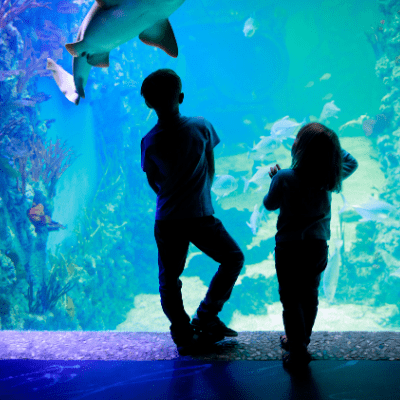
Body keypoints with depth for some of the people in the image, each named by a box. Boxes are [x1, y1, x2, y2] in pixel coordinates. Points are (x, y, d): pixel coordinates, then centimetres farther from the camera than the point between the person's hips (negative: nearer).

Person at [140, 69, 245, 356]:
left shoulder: (150, 142, -7)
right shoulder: (202, 127, -8)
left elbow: (153, 183, 4)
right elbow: (210, 171, 3)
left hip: (167, 221, 2)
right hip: (200, 216, -1)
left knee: (169, 280, 15)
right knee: (233, 258, 19)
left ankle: (183, 337, 20)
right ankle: (206, 317, 17)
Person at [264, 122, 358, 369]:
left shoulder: (285, 179, -18)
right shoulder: (332, 177, -8)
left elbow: (270, 205, -1)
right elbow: (351, 163, 14)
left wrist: (274, 178, 12)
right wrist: (331, 145, 10)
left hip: (289, 247, -4)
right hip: (318, 246, 4)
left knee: (291, 299, 8)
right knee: (310, 295, 20)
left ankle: (298, 351, 12)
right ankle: (300, 339, 38)